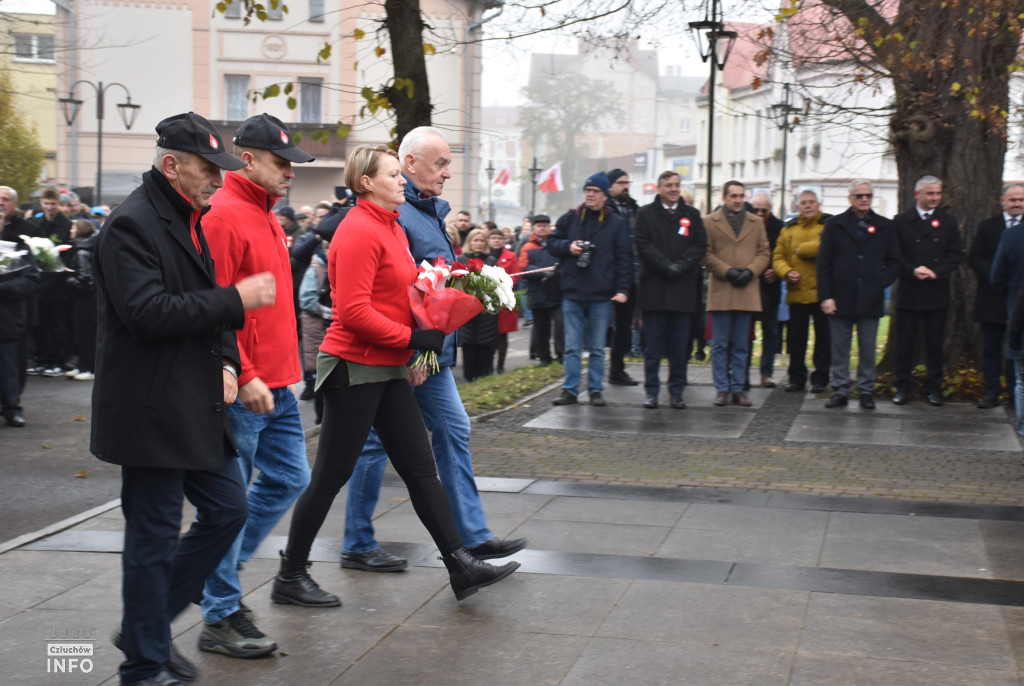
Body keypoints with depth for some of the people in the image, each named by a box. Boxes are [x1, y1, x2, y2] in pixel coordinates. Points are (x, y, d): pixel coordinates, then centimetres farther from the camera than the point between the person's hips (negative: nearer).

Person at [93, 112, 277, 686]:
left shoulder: (192, 221, 16)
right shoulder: (131, 225, -14)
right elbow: (148, 313, -24)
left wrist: (226, 362, 6)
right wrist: (237, 300, -20)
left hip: (197, 405, 9)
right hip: (151, 412, -9)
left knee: (228, 510, 12)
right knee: (155, 537, 0)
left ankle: (146, 626, 26)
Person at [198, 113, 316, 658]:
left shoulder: (267, 216, 16)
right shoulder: (224, 215, -14)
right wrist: (244, 377, -21)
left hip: (276, 384, 9)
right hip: (240, 389, -9)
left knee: (289, 479, 15)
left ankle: (220, 568, 30)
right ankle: (220, 619, 10)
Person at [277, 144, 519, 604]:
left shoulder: (392, 228, 14)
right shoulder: (359, 231, -15)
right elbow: (353, 311, -22)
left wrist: (412, 354, 13)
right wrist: (411, 338, -19)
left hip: (388, 369, 9)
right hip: (355, 369, -9)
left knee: (420, 469, 9)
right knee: (331, 476, 0)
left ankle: (462, 567, 13)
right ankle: (290, 578, 13)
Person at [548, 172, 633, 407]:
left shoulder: (616, 223, 3)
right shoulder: (570, 219, 7)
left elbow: (624, 258, 0)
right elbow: (552, 243, 13)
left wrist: (623, 289, -8)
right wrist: (568, 247, -8)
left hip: (602, 296, -1)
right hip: (572, 293, 1)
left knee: (598, 348, 7)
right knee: (572, 347, 4)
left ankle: (595, 390, 14)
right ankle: (570, 390, 9)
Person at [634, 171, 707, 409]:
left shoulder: (692, 215, 12)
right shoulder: (646, 214, 6)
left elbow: (701, 245, 4)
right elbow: (643, 245, -3)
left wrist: (680, 266, -10)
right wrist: (666, 265, -14)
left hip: (683, 289, 2)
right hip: (654, 288, -1)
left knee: (679, 345, 4)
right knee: (653, 343, 1)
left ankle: (677, 392, 11)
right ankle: (651, 391, 8)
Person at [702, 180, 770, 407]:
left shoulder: (756, 223, 13)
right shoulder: (710, 222, 4)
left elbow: (763, 253, 9)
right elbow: (707, 254, -1)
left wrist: (750, 271, -8)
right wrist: (727, 271, -12)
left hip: (747, 292, 2)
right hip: (720, 291, -2)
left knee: (741, 345, 6)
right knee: (720, 344, 1)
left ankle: (738, 388, 12)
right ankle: (722, 389, 6)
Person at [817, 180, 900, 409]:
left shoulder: (885, 227, 9)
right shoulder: (834, 225, 6)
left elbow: (894, 261, 13)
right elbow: (823, 264, 2)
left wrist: (882, 281, -3)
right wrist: (826, 296, -5)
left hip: (871, 301, 1)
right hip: (841, 299, 0)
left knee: (868, 349, 5)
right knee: (840, 348, 4)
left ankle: (866, 391, 13)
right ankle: (840, 391, 11)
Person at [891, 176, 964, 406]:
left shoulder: (948, 221, 7)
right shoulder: (901, 221, 3)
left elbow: (956, 254, 2)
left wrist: (936, 272, -12)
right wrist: (913, 271, -16)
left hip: (937, 293, 1)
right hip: (909, 292, -1)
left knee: (935, 343, 6)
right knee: (904, 343, 3)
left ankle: (933, 387, 14)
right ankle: (903, 387, 11)